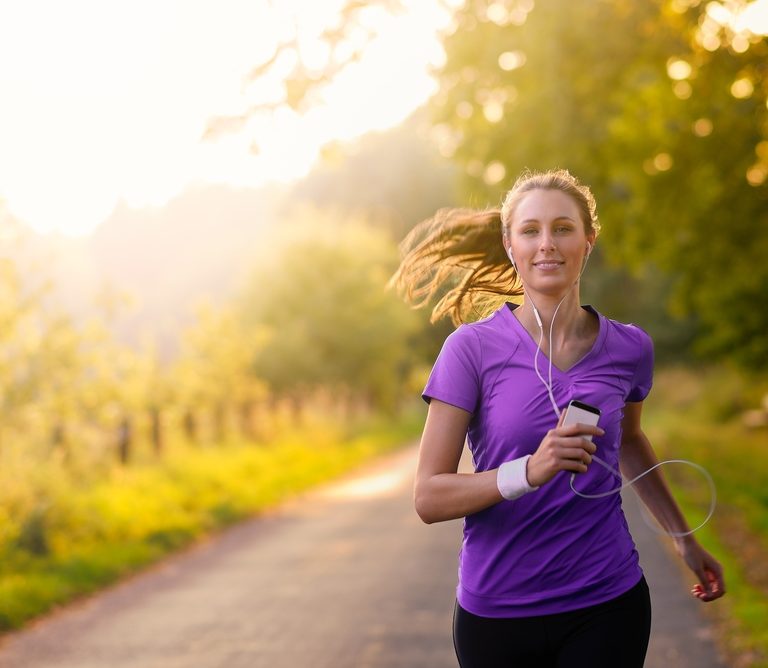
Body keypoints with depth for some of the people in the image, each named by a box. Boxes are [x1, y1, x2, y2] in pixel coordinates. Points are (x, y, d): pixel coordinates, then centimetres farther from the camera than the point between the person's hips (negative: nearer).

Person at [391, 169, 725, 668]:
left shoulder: (630, 348, 1)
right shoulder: (472, 348, -8)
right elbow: (429, 497, -11)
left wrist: (685, 538, 30)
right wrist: (530, 471, -26)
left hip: (607, 607, 2)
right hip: (498, 611, -1)